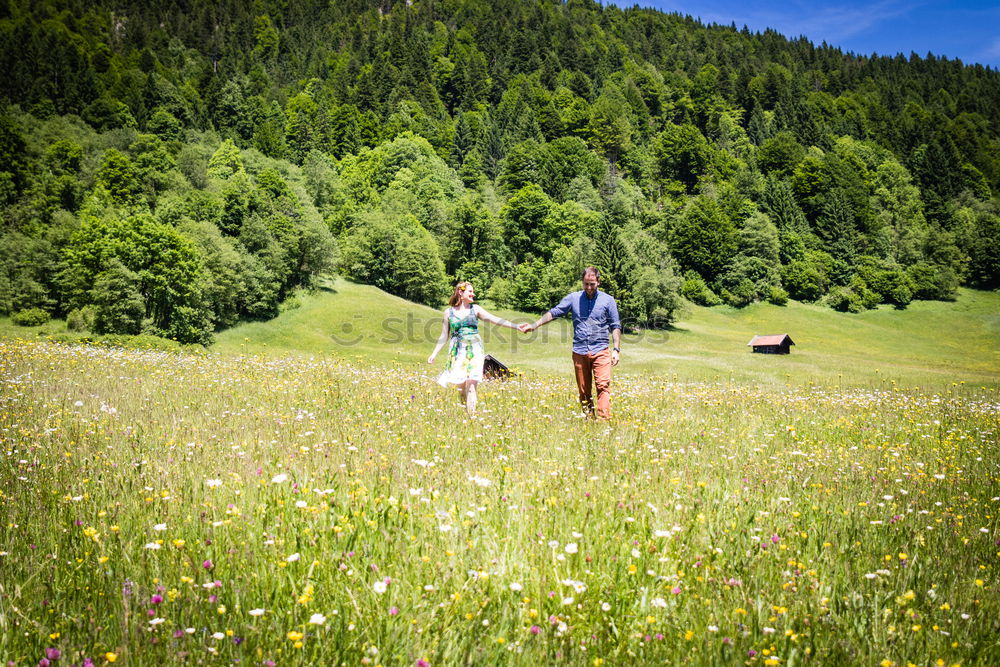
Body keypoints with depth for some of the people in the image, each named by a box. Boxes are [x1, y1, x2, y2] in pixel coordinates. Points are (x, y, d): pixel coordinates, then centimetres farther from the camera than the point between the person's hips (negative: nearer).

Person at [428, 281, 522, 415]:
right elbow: (444, 336, 13)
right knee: (461, 386, -2)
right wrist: (434, 354, 10)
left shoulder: (475, 309, 7)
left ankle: (472, 414, -14)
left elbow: (494, 320, -2)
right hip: (458, 352, 1)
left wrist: (516, 326, -14)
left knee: (471, 385, -13)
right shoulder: (449, 312, 8)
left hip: (474, 350, -1)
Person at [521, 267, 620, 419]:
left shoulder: (608, 300, 3)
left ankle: (604, 419, -23)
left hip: (600, 351, -2)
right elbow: (553, 313, 8)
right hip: (579, 352, 2)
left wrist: (616, 349, -1)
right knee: (584, 390, 7)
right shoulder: (573, 298, 6)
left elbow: (615, 326, 6)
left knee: (603, 386, -16)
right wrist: (533, 326, 1)